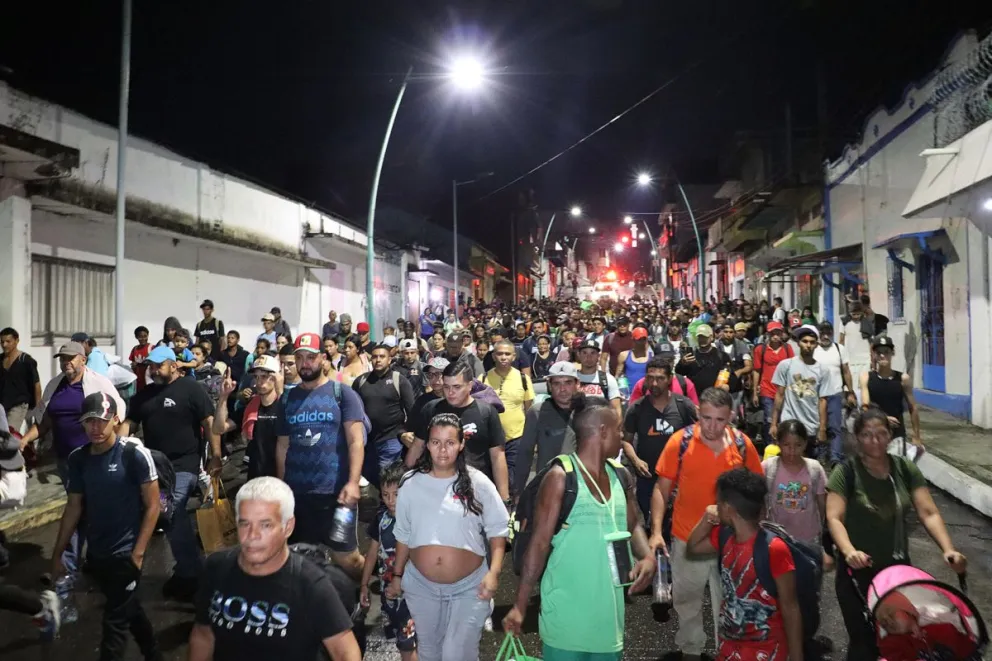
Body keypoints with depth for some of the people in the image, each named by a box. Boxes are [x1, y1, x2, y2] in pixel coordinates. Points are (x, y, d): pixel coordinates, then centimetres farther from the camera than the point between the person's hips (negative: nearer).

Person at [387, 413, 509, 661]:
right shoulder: (411, 483, -4)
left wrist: (494, 572, -17)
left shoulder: (478, 483, -11)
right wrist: (397, 575, 10)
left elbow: (497, 529, -6)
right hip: (420, 585, 3)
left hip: (469, 586, -3)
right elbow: (403, 535, 6)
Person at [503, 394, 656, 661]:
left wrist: (647, 556, -3)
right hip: (568, 605, -6)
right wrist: (520, 605, -11)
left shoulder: (621, 476, 6)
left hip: (609, 603, 6)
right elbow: (540, 542, -12)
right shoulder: (561, 477, -14)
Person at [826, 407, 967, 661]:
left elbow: (929, 513, -4)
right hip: (858, 570, -3)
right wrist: (849, 551, -35)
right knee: (863, 640, 3)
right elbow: (834, 518, -18)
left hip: (898, 566, 4)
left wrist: (948, 549, -20)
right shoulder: (845, 472, -12)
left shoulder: (906, 469, 0)